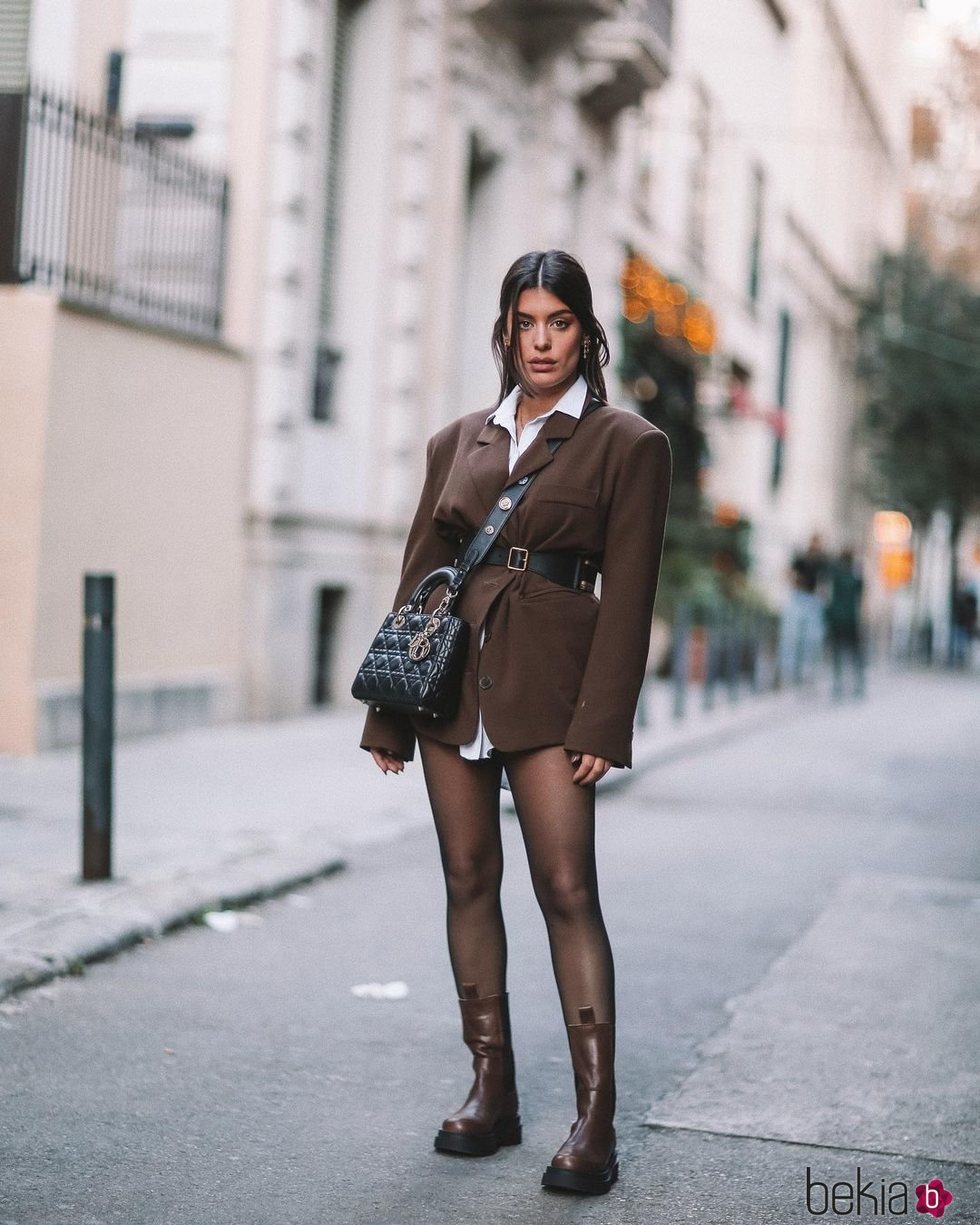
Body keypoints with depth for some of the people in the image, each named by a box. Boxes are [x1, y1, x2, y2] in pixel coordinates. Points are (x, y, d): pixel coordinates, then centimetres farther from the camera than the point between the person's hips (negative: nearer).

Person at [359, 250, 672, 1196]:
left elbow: (628, 594, -4)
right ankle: (491, 1091, 17)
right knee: (469, 880, 7)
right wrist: (387, 712, 11)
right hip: (450, 677, 5)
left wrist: (600, 723, -12)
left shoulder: (627, 443, 2)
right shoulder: (457, 443, 15)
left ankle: (594, 1120, -6)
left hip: (547, 682, -5)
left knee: (566, 889, -9)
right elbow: (418, 575, 15)